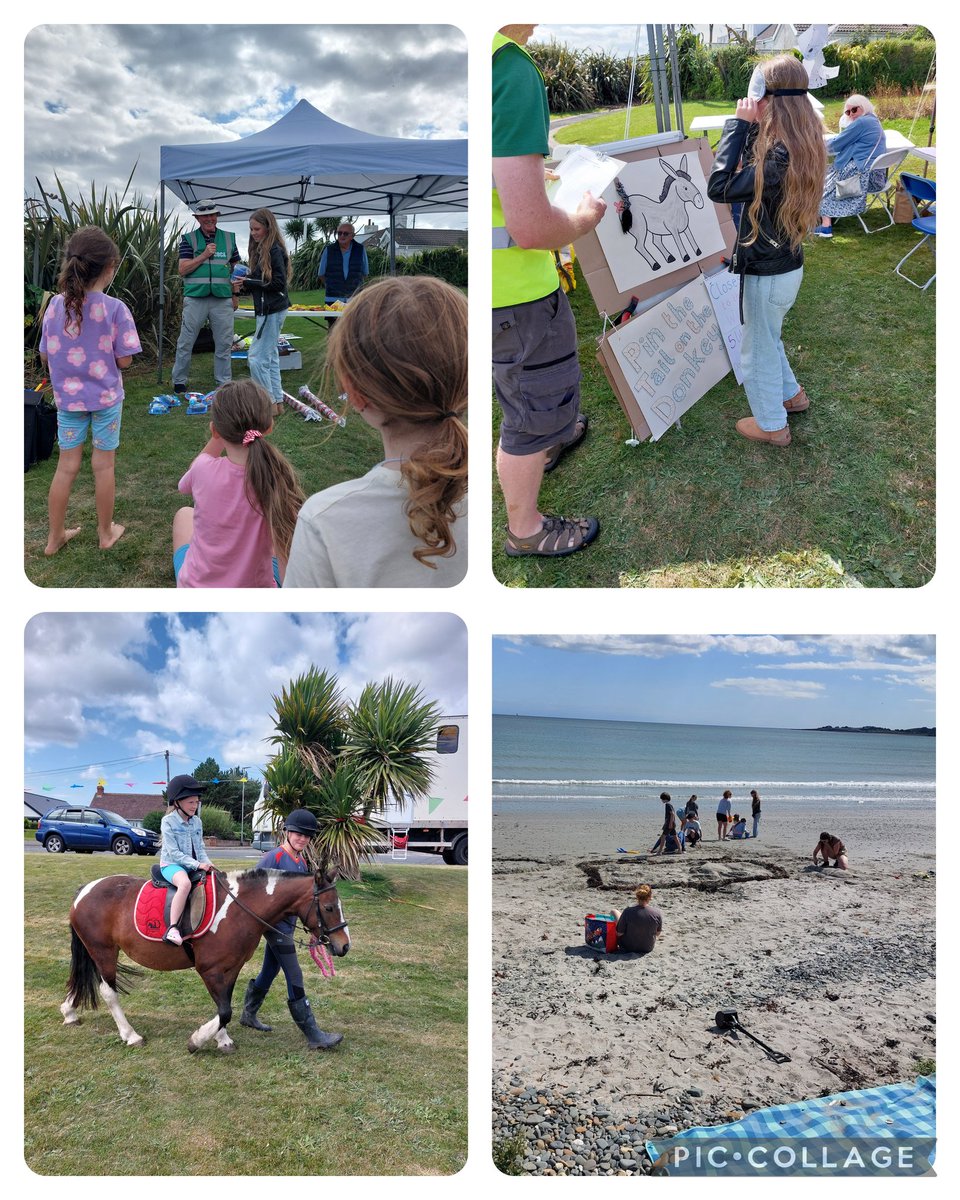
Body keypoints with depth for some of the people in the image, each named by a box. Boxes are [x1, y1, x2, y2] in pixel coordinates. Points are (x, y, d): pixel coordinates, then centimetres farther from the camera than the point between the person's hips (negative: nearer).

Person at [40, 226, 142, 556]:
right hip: (105, 396, -3)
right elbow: (124, 361, -13)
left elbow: (45, 357, 2)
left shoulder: (56, 305, -5)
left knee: (67, 465, 12)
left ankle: (55, 536, 21)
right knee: (103, 464, 10)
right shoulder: (115, 309, -16)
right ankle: (106, 532, 23)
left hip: (67, 397, 3)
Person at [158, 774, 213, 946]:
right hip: (171, 865, -7)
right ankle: (173, 928, -40)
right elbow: (174, 852, -16)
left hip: (194, 866, 7)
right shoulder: (168, 822, -10)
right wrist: (197, 864, -22)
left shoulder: (197, 822, 8)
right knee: (185, 883, -38)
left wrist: (207, 863, -7)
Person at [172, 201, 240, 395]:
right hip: (195, 298, -2)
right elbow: (182, 269, -3)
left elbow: (236, 268, 16)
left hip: (223, 299, 2)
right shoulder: (189, 239, 4)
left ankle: (224, 383, 15)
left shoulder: (229, 238, 11)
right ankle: (179, 382, 12)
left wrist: (235, 295, 9)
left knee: (224, 343, 5)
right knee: (185, 343, 2)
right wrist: (204, 256, -12)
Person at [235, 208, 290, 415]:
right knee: (270, 356, 12)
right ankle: (278, 401, 18)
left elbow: (279, 282, -19)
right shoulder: (261, 249, 13)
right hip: (266, 309, 9)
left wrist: (249, 282, -14)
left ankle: (270, 404, 0)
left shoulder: (275, 250, -14)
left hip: (273, 310, -9)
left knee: (256, 357, -7)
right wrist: (243, 286, 0)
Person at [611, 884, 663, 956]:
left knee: (613, 911, 16)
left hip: (628, 947, -3)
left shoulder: (628, 911, -28)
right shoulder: (658, 913, -21)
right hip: (648, 948, 3)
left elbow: (619, 933, -18)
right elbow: (658, 933, -4)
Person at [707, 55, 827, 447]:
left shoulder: (778, 158, -30)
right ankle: (791, 394, 48)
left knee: (757, 350, 11)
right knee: (767, 338, 30)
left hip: (768, 274, -9)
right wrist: (750, 128, -6)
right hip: (786, 264, 9)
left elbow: (719, 188, -29)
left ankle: (771, 425, 28)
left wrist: (740, 124, -25)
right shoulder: (802, 144, -2)